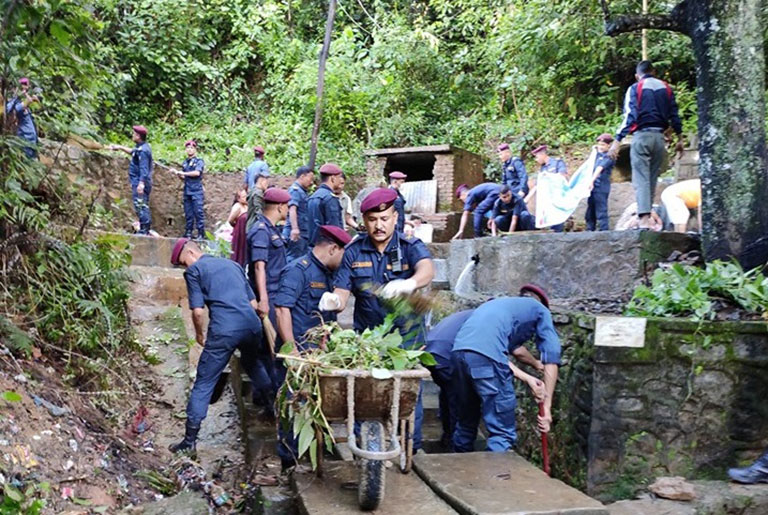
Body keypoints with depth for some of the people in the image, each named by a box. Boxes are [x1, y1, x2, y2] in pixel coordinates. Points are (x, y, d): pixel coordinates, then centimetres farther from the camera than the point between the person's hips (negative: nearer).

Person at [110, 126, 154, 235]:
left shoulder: (143, 150, -16)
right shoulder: (140, 148, 16)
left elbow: (144, 168, -25)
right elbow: (132, 152, 38)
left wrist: (141, 183, -33)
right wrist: (120, 147, 42)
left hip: (139, 183, -11)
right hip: (138, 182, 11)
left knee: (140, 206, -11)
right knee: (143, 206, 12)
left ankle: (144, 230, -11)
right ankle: (145, 230, 17)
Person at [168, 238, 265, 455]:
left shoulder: (194, 271, 7)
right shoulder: (232, 264, 25)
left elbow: (198, 311, -2)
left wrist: (199, 335, 15)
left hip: (224, 331, -5)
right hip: (252, 324, 6)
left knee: (203, 384, 4)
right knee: (253, 368, 31)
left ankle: (189, 441, 6)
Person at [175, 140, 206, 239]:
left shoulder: (199, 161, 0)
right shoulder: (185, 162, 17)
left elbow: (197, 172, -16)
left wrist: (184, 173, -11)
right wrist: (180, 175, 0)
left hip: (196, 191, -5)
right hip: (187, 191, 5)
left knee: (198, 212, -8)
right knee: (188, 213, 5)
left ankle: (201, 233, -6)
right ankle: (188, 232, 10)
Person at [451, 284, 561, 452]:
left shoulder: (500, 302, 37)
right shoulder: (539, 309, 20)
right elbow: (551, 357, 9)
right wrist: (547, 405, 6)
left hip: (458, 351, 7)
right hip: (486, 356, -7)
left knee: (465, 424, 22)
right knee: (503, 434, 0)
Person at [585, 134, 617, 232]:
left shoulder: (608, 156, -6)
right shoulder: (597, 154, 19)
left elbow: (600, 168, -19)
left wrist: (592, 180, -29)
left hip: (601, 187, -8)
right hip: (593, 187, 8)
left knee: (601, 211, -10)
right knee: (590, 212, 12)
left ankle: (604, 230, -9)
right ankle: (589, 230, 18)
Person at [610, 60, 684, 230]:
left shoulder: (635, 88, 0)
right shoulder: (666, 88, 12)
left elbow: (629, 116, -10)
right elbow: (674, 115, 11)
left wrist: (617, 141, -11)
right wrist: (679, 139, 19)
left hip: (641, 135, -4)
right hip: (659, 136, 4)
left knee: (641, 179, -8)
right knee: (653, 178, 12)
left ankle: (644, 218, -19)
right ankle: (645, 212, 14)